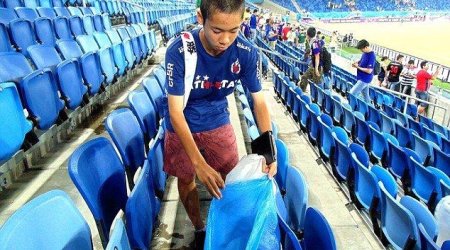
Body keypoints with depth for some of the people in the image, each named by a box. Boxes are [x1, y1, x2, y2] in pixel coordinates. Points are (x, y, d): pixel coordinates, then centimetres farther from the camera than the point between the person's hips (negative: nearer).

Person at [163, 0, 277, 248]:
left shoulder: (246, 52, -23)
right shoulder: (179, 51, -31)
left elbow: (259, 100, -12)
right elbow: (176, 111, -30)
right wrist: (199, 163, -38)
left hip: (218, 121, 2)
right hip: (181, 125, -1)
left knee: (228, 179, 8)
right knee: (186, 179, 11)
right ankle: (199, 230, 35)